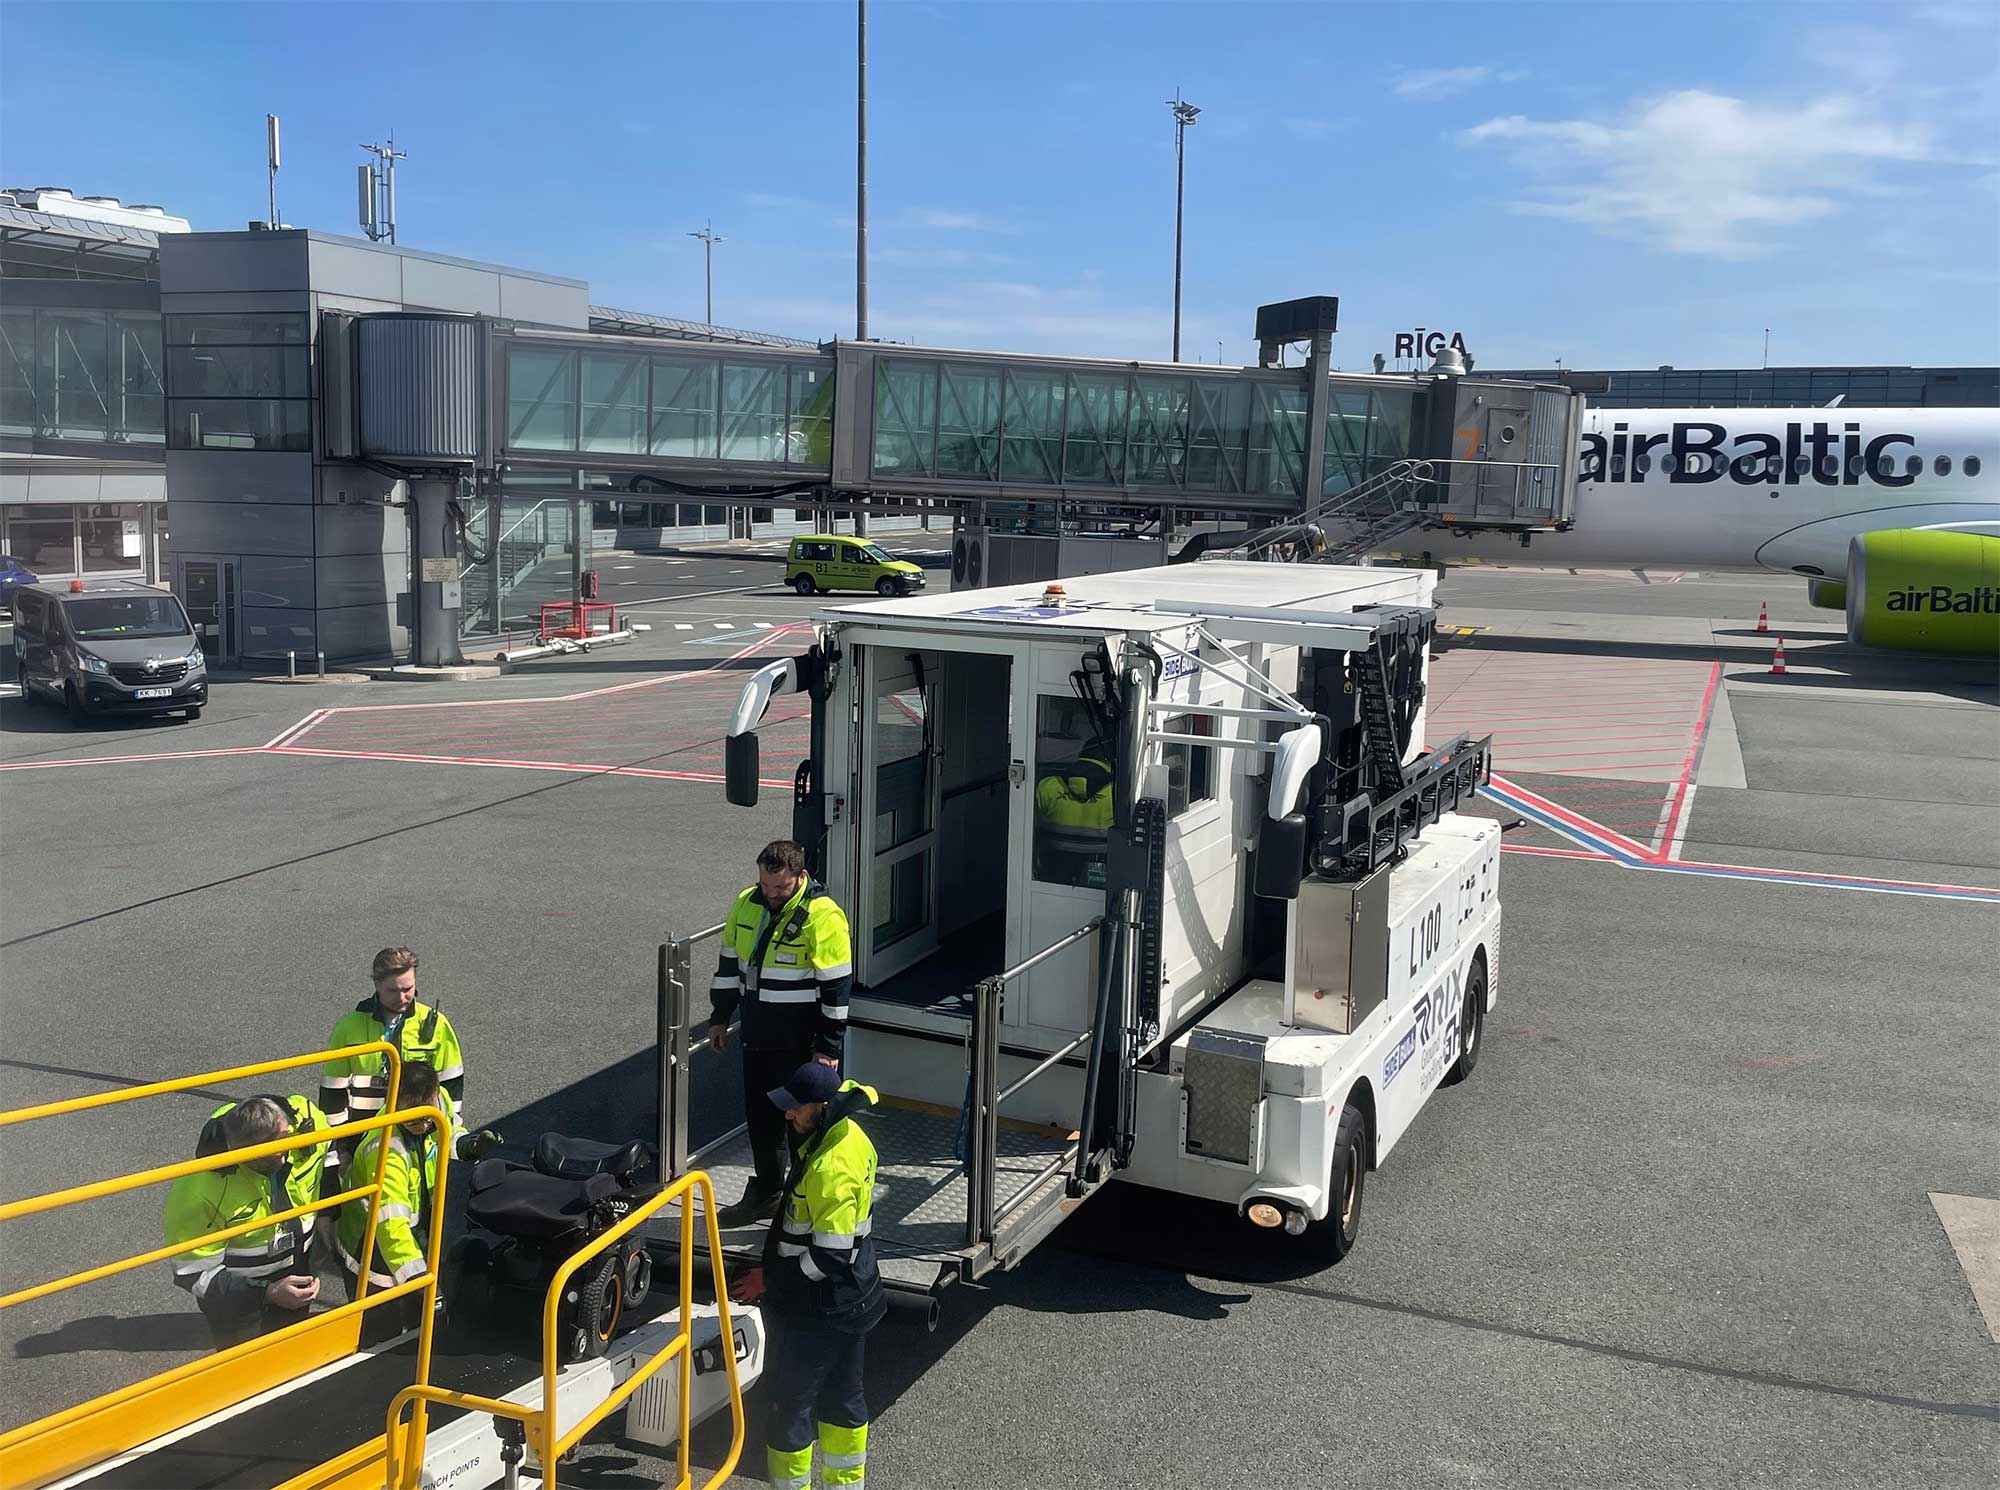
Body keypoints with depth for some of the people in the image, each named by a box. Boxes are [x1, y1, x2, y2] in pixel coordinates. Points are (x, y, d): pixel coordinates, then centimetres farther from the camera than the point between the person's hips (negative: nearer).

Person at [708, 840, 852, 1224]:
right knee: (760, 1116, 17)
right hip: (757, 1034, 7)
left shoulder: (822, 916, -18)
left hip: (800, 1041, -7)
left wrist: (828, 1046, -15)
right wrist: (720, 1017, 16)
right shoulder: (747, 903, 3)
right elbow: (729, 963, 15)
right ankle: (766, 1193, 34)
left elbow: (836, 986, -16)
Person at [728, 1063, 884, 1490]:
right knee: (843, 1397, 22)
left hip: (820, 1312, -10)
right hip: (852, 1299, 10)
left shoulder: (830, 1169, -31)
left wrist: (770, 1279, -18)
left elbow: (829, 1257, -29)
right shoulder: (850, 1134, -3)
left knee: (791, 1406, 6)